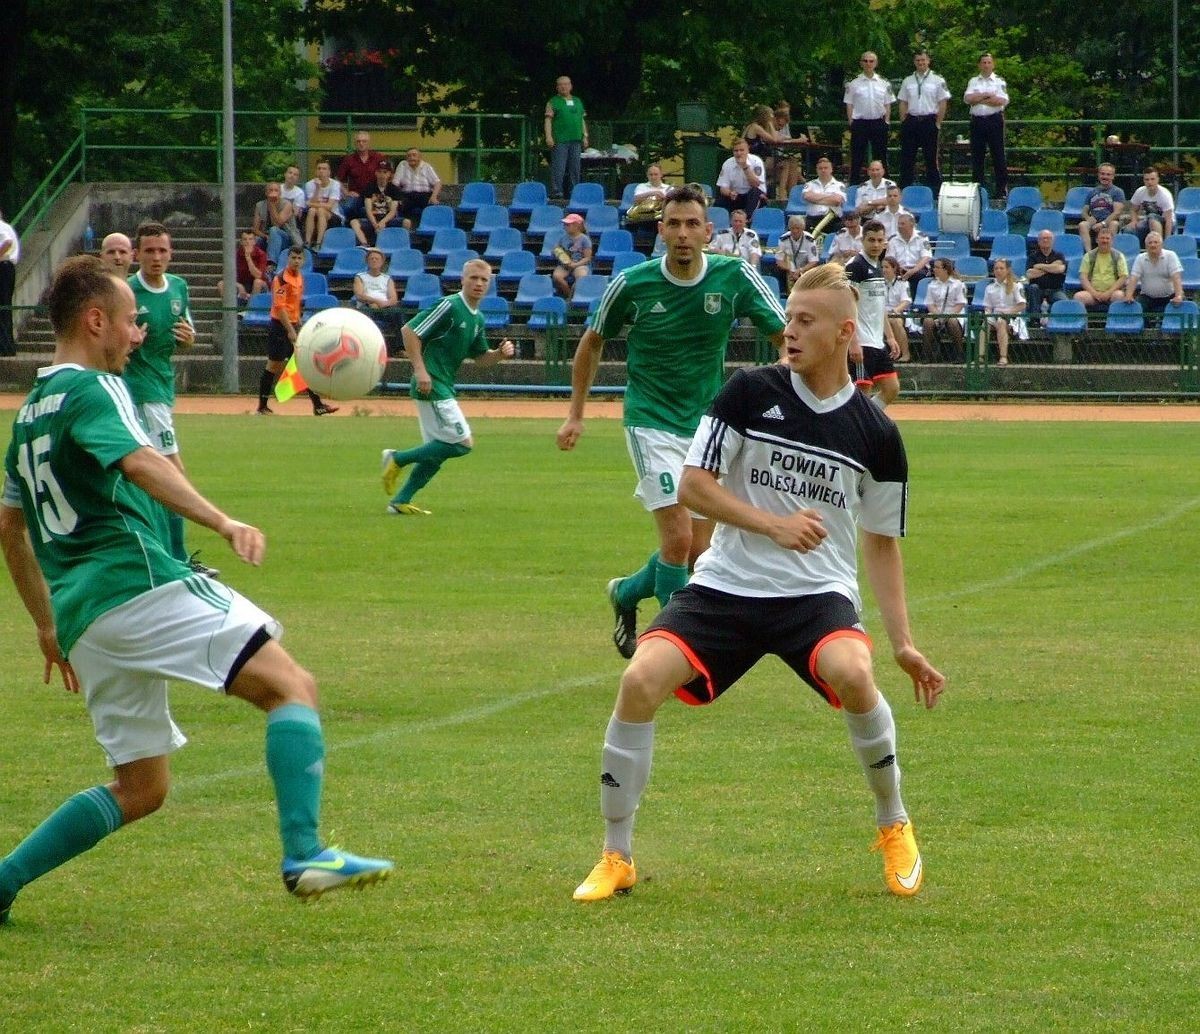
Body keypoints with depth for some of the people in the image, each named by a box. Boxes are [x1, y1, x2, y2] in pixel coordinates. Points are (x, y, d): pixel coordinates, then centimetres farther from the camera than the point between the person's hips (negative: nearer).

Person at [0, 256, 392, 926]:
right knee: (293, 688, -12)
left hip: (83, 616, 9)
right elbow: (139, 463, -23)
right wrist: (223, 524, -37)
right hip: (137, 584, -9)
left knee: (141, 789, 16)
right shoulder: (91, 389, -4)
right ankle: (305, 856, -29)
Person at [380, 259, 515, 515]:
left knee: (438, 451, 11)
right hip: (431, 386, -10)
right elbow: (409, 330, -15)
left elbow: (480, 358, 23)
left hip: (445, 388, 10)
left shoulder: (477, 318, 15)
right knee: (462, 443, -12)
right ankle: (398, 459, -4)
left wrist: (501, 353, 1)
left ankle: (400, 501, 15)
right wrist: (420, 370, -20)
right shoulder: (449, 307, -13)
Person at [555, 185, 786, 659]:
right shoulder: (631, 284, -10)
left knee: (698, 550, 10)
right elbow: (592, 342, 7)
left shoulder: (736, 278, -9)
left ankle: (627, 593, 38)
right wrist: (575, 414, 8)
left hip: (709, 425, 3)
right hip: (651, 421, -3)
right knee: (678, 537, -16)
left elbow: (786, 335, -8)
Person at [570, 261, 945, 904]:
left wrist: (903, 644, 6)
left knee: (850, 674, -34)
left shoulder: (875, 434, 1)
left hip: (819, 593, 0)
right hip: (726, 586, 1)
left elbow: (882, 542, 12)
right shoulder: (750, 393, -3)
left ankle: (893, 827, -6)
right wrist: (773, 523, -17)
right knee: (641, 680, -23)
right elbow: (692, 487, -4)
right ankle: (616, 858, -5)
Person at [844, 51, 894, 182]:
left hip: (879, 122, 2)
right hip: (860, 123, -2)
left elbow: (888, 104, 9)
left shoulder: (884, 83, 6)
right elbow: (849, 104, 2)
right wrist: (851, 122, -6)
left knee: (880, 157, 6)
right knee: (857, 158, 1)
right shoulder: (854, 83, 1)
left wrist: (886, 122, 0)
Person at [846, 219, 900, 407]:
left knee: (892, 389, 8)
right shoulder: (855, 266, -11)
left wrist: (890, 337, 19)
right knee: (863, 391, -10)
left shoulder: (879, 267, 16)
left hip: (878, 342, 9)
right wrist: (853, 342, -23)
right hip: (861, 342, -9)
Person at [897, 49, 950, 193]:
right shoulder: (908, 81, 10)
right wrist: (903, 122, 3)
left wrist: (937, 124, -6)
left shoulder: (937, 80, 0)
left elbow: (943, 104, -1)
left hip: (929, 121, -3)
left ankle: (934, 190, 5)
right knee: (906, 158, 4)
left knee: (931, 158, 1)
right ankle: (905, 188, 10)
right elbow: (903, 103, 12)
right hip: (911, 121, 3)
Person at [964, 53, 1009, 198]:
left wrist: (978, 99, -8)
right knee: (977, 155, 4)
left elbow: (1003, 101, -9)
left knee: (998, 154, -4)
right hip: (977, 120, 3)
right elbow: (967, 98, -2)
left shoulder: (999, 81, 5)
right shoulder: (973, 81, 13)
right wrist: (988, 95, -10)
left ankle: (1002, 190, -2)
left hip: (994, 119, -3)